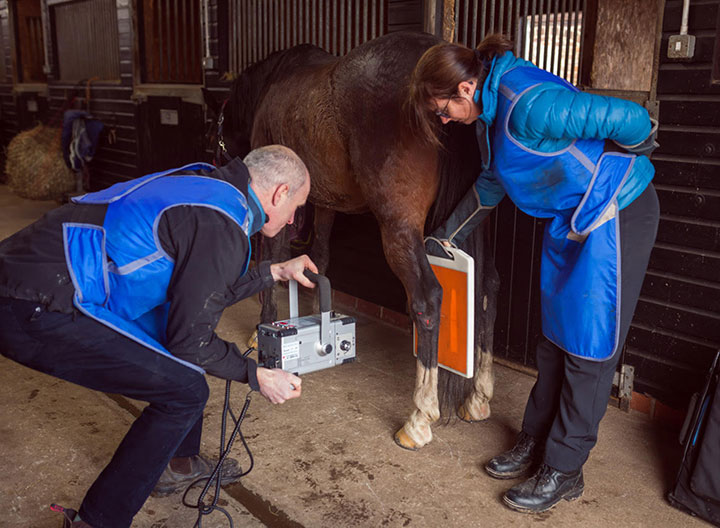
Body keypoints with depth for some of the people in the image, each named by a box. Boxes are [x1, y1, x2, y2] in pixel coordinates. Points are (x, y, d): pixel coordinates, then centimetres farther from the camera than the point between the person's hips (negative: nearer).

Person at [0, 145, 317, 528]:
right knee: (185, 390, -7)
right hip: (36, 313, -10)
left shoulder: (207, 186, 12)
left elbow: (203, 294, 23)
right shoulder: (222, 226, -17)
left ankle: (178, 464, 34)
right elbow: (190, 341, -11)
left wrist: (275, 272, 27)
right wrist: (257, 376, 2)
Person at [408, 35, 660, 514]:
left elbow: (630, 120, -25)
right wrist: (446, 237, 24)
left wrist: (636, 148, -2)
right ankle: (536, 443, 28)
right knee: (555, 335, 14)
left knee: (589, 346, -1)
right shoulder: (491, 107, 4)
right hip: (570, 222, 9)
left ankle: (564, 471, 12)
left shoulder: (529, 104, -28)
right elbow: (492, 183, 20)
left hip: (616, 213, -9)